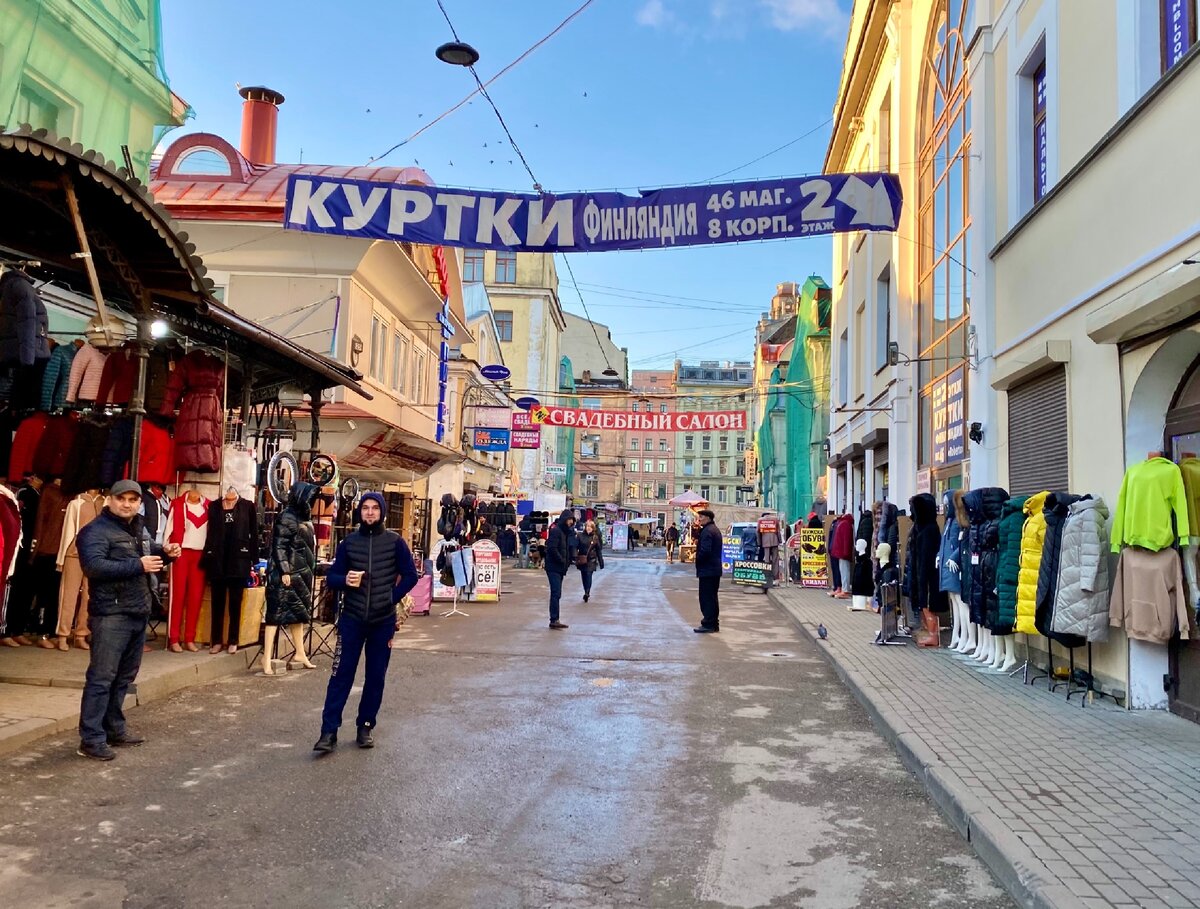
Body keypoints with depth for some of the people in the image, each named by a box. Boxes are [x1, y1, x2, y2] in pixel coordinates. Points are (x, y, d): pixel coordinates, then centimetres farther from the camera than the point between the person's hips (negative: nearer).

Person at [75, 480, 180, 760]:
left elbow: (150, 553, 33)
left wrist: (165, 553, 10)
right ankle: (91, 739, -1)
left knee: (125, 676, 16)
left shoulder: (140, 530, 16)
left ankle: (114, 728, 27)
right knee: (101, 677, -6)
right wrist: (138, 565, -27)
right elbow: (94, 566, -26)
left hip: (138, 613, 9)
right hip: (111, 616, -9)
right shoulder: (96, 531, -11)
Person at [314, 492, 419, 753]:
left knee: (375, 677, 8)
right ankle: (329, 732, 3)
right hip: (352, 619, 0)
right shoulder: (349, 542, 3)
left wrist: (392, 597, -6)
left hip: (383, 621, 0)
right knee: (341, 675, -2)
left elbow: (410, 575, 3)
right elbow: (331, 577, 6)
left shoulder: (395, 541, -2)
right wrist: (345, 580, -15)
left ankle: (365, 727, 21)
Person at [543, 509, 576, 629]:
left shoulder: (567, 532, 15)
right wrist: (563, 561, -15)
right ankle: (554, 620, -12)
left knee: (556, 593, 12)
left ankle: (554, 619, 16)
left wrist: (572, 558, 2)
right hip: (553, 567, -9)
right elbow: (552, 549, -21)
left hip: (560, 568, 9)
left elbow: (570, 547, 20)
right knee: (556, 593, -12)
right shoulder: (556, 530, -13)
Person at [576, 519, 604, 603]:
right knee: (584, 576, 9)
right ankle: (587, 592, 22)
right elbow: (576, 547, -4)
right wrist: (575, 557, -18)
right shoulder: (581, 536, -1)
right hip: (582, 560, 2)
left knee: (588, 575, -13)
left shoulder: (595, 538, -1)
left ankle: (587, 593, -16)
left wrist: (601, 561, 5)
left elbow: (599, 551, 4)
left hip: (591, 560, -2)